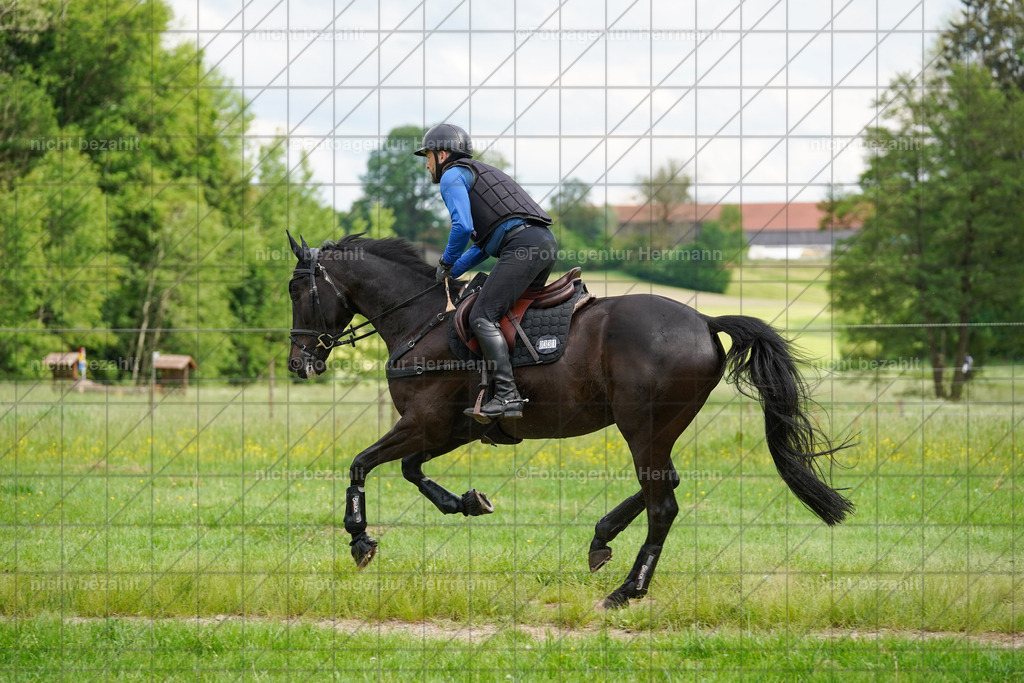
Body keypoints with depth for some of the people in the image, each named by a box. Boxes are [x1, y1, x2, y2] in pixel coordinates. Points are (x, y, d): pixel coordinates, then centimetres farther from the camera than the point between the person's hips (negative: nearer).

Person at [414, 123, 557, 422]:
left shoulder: (453, 176, 3)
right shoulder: (481, 173, 33)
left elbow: (463, 227, -13)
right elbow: (484, 244, 36)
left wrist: (446, 263, 3)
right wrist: (450, 273, 31)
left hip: (522, 244, -10)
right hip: (546, 242, 10)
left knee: (482, 318, -13)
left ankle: (507, 396, -24)